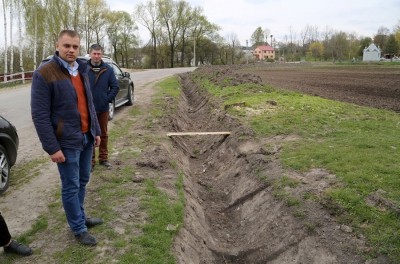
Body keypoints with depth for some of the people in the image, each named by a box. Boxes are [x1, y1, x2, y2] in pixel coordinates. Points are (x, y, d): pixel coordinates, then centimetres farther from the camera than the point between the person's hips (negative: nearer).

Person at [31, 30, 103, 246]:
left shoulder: (82, 70, 9)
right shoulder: (44, 73, -12)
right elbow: (39, 114, -15)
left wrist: (96, 131, 14)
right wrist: (52, 147, -17)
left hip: (87, 138, 7)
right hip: (67, 141, -6)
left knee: (82, 181, 17)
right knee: (71, 186, 5)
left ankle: (80, 217, 35)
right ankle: (79, 228, 19)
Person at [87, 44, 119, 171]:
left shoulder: (108, 69, -2)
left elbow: (115, 87, 1)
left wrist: (108, 99, -5)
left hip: (103, 108, 2)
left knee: (104, 134, 13)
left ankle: (103, 158, 26)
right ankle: (91, 160, 19)